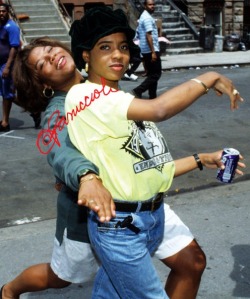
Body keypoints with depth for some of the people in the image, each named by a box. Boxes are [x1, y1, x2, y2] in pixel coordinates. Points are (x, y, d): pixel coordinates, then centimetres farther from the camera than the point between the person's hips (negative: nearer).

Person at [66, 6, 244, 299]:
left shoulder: (128, 103, 12)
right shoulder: (82, 96, -18)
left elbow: (151, 167, 13)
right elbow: (159, 109, -32)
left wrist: (202, 160, 8)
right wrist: (209, 78, -19)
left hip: (153, 217, 8)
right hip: (118, 226, -8)